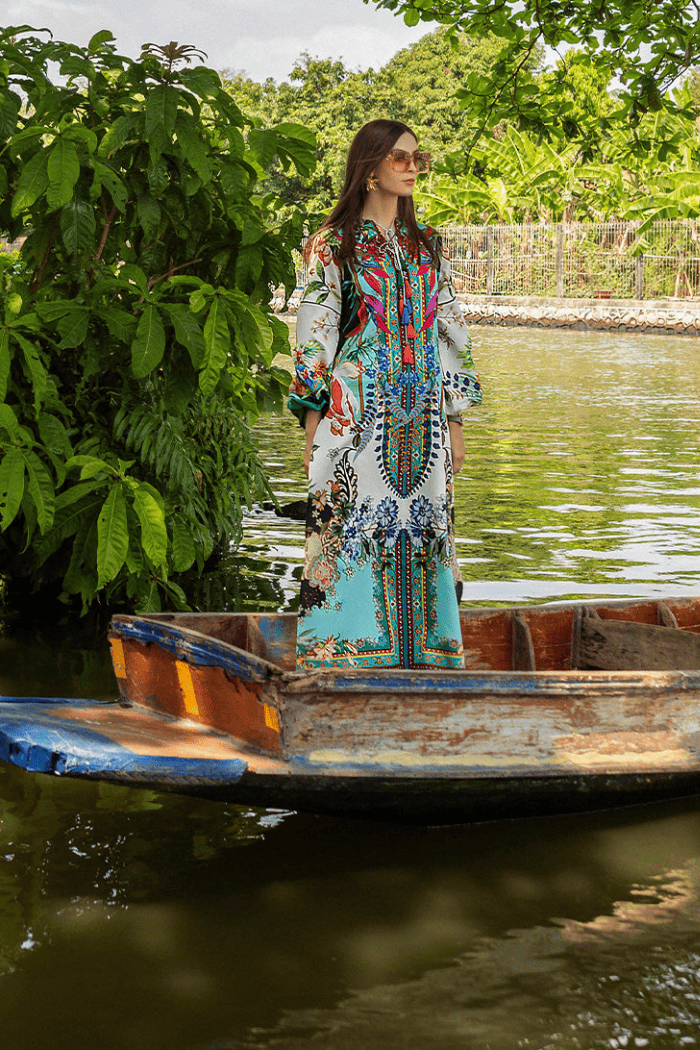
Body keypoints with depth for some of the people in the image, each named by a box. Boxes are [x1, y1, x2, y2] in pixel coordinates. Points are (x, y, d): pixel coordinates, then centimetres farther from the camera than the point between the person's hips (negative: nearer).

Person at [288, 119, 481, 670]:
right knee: (352, 528, -6)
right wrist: (314, 427, -8)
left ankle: (421, 656, 10)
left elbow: (452, 333, 14)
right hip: (356, 412, -4)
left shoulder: (428, 244, 14)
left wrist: (455, 421, 9)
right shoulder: (333, 244, 1)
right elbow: (315, 336, -3)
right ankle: (347, 658, 0)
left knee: (422, 533, 3)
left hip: (422, 416, 4)